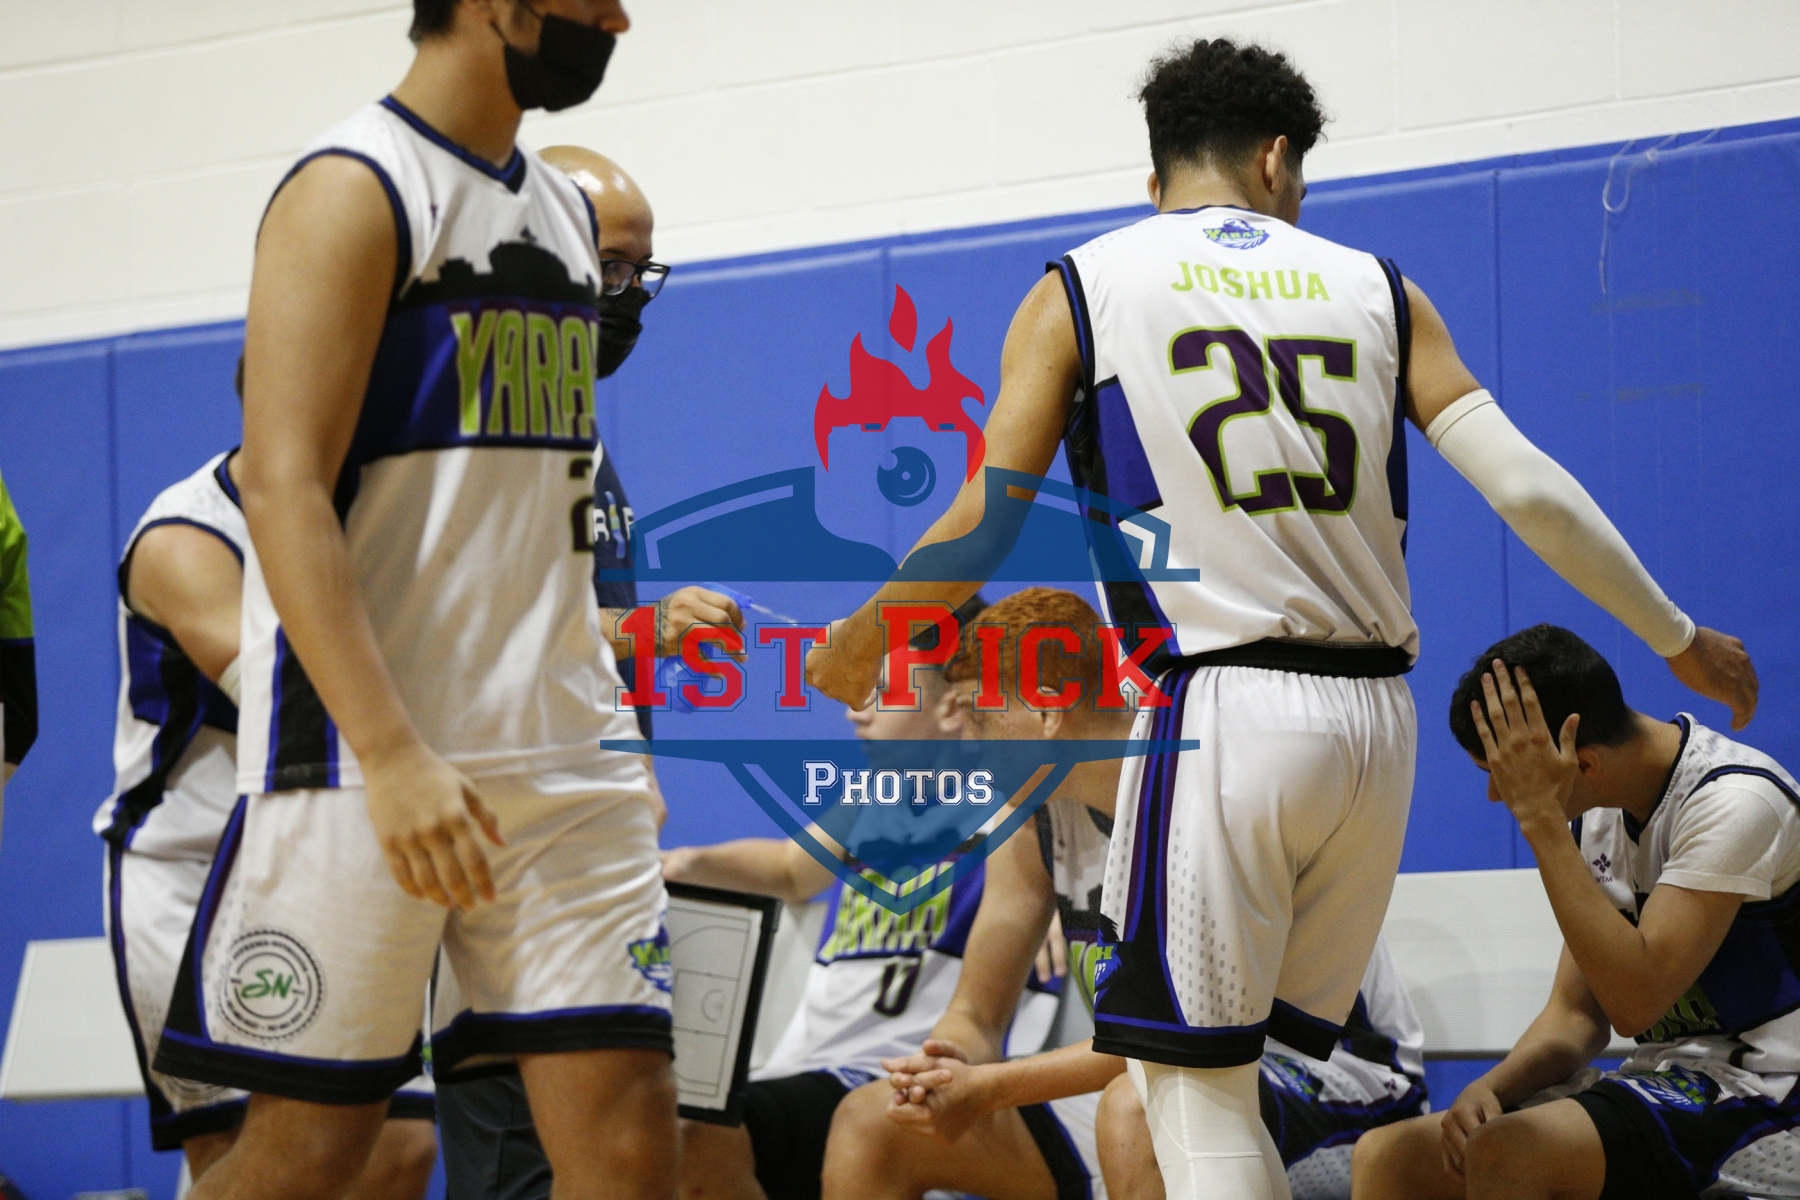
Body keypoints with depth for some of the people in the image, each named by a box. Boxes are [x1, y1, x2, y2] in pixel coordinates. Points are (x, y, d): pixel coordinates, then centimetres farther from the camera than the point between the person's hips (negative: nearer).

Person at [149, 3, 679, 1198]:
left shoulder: (568, 211, 16)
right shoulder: (354, 193, -8)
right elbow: (282, 486, -17)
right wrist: (391, 753, -26)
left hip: (562, 746, 7)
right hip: (370, 752, -7)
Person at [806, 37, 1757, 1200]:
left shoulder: (1080, 291, 6)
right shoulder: (1376, 288, 12)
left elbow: (982, 528, 0)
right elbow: (1530, 490, 5)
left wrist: (859, 649, 17)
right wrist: (1679, 639, 15)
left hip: (1215, 712, -4)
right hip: (1375, 714, 4)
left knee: (1198, 1094, -1)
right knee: (1234, 1078, 15)